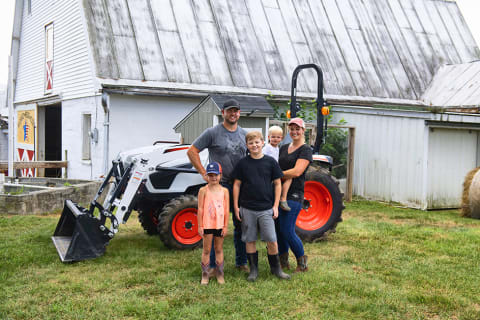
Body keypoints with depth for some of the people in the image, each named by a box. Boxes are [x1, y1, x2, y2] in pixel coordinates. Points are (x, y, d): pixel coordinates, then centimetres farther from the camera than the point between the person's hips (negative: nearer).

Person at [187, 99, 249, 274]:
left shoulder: (244, 134, 11)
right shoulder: (212, 132, -5)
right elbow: (192, 151, -6)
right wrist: (204, 173, -11)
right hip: (219, 185, -5)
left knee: (241, 226, 11)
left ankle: (241, 262, 24)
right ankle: (213, 265, 8)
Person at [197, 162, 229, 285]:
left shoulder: (224, 191, 2)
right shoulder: (203, 190, -3)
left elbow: (226, 209, 3)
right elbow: (200, 209, -3)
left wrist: (226, 226, 0)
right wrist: (200, 226, -5)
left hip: (220, 224, 2)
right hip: (207, 224, -2)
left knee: (219, 249, 11)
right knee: (206, 250, 5)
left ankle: (220, 274, 20)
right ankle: (205, 275, 13)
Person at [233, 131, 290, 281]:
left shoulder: (270, 162, 0)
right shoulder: (242, 163, 0)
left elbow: (277, 184, 4)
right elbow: (237, 185, 5)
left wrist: (276, 205, 1)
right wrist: (236, 206, 2)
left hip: (266, 208, -1)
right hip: (247, 209, 1)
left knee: (272, 240, 0)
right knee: (249, 240, 8)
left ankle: (276, 268, 18)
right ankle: (253, 269, 21)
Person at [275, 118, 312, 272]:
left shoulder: (305, 150, -7)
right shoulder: (284, 148, 17)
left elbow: (296, 172, -18)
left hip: (294, 194, -7)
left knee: (287, 231, -9)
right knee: (278, 228, 9)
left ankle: (302, 263, 10)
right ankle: (283, 262, 24)